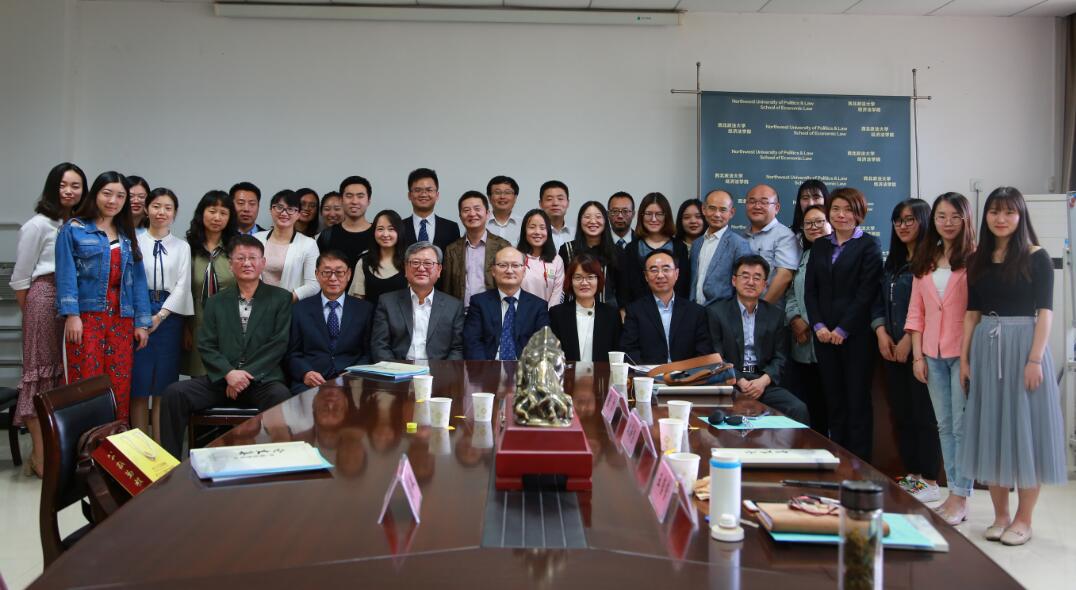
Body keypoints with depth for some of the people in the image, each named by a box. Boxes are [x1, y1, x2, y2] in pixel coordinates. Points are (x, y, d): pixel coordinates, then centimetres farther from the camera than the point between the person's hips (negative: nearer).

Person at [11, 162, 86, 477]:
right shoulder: (37, 225, -2)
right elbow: (20, 276, 0)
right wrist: (30, 314, 5)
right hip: (45, 298, -5)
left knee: (67, 371, 5)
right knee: (42, 371, -1)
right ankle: (40, 456, 4)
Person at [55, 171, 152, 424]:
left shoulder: (127, 236, 16)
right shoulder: (73, 229, 4)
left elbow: (137, 279, 12)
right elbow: (66, 274, -4)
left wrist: (141, 322, 6)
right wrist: (71, 315, -14)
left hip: (121, 320, 4)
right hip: (86, 316, -4)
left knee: (120, 388, 2)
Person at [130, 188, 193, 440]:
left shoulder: (182, 247, 10)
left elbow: (182, 285, 2)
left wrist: (161, 315, -9)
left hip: (169, 316, 1)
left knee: (164, 386, 3)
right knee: (139, 386, 0)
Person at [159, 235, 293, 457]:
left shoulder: (281, 298, 8)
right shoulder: (216, 302, 16)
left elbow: (278, 344, -2)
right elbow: (206, 346, 8)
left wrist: (245, 375, -10)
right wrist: (229, 373, -11)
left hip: (262, 379, -3)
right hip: (221, 379, 3)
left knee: (281, 397, -35)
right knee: (175, 392, -19)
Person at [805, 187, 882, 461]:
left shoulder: (869, 245, -1)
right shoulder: (819, 246, 15)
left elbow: (867, 292, -8)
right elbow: (810, 289, 10)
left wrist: (842, 330, -12)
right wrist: (819, 325, -3)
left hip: (856, 334, -4)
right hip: (824, 334, 5)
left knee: (858, 400, -1)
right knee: (834, 400, 7)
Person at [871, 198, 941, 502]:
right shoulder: (892, 261, 16)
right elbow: (879, 302, 16)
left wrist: (909, 339, -15)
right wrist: (881, 333, 1)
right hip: (892, 349, 7)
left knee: (924, 414, -2)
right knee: (901, 413, 10)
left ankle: (930, 481, 8)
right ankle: (912, 474, 21)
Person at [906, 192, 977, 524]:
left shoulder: (974, 258, -5)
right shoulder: (924, 261, 12)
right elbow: (916, 310, 11)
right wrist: (917, 355, 5)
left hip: (964, 352, -5)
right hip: (933, 354, 5)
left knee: (962, 425, -2)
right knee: (944, 425, 10)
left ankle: (961, 497, 6)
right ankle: (953, 491, 19)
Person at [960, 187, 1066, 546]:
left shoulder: (1036, 258, -2)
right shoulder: (978, 261, 10)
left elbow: (1045, 312, -7)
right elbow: (972, 313, 10)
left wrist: (1035, 359, -16)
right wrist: (964, 358, 4)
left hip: (1023, 345, -4)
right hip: (986, 348, 4)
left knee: (1025, 428, 1)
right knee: (991, 429, 7)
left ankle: (1023, 519, 12)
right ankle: (1000, 515, 17)